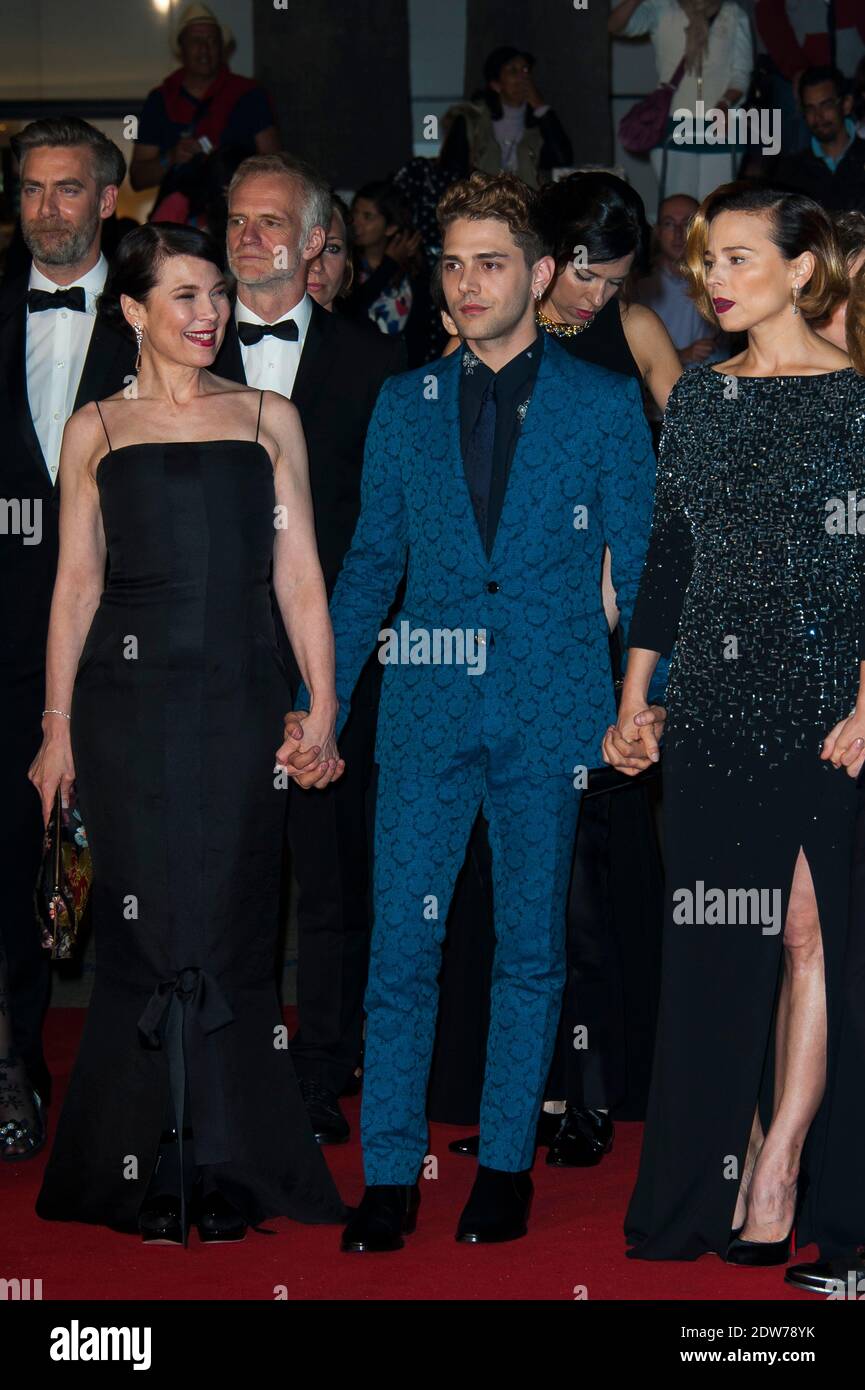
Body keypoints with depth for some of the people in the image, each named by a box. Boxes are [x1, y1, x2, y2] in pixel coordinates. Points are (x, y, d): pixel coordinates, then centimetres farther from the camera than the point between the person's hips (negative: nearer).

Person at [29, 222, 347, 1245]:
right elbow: (76, 584, 8)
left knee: (230, 930, 1)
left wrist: (323, 710, 1)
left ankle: (230, 1173, 10)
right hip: (131, 699, -1)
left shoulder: (268, 419, 13)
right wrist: (58, 726, 2)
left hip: (242, 700, 1)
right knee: (147, 929, 0)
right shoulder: (96, 429, 10)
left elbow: (299, 576, 9)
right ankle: (150, 1174, 9)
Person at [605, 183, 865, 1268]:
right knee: (714, 938, 5)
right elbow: (667, 555, 13)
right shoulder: (698, 397, 11)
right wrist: (635, 699, 10)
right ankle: (732, 1169, 12)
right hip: (713, 696, 5)